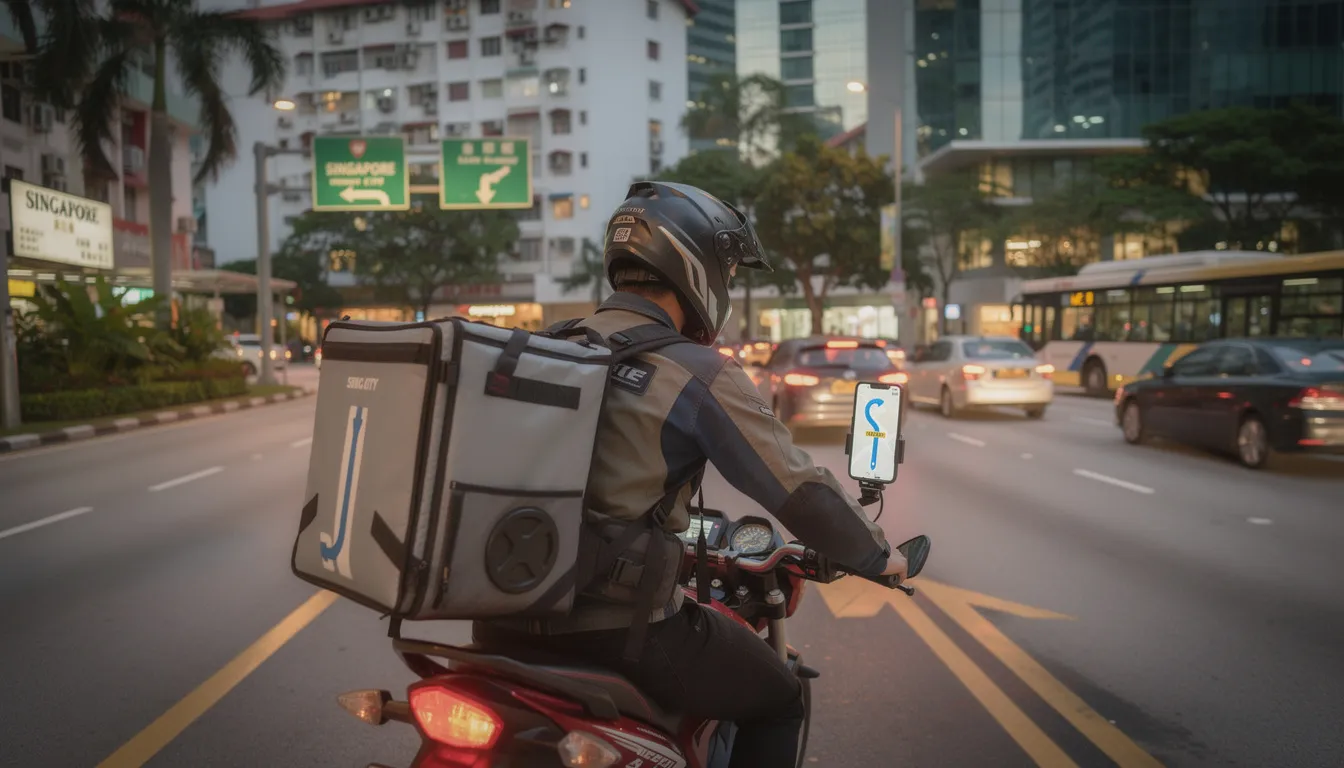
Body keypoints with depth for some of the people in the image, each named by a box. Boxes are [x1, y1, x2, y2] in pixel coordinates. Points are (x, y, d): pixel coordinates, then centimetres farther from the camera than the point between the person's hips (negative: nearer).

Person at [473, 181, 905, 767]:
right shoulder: (697, 373, -12)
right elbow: (798, 490, -9)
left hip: (505, 624, 7)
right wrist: (877, 555, 10)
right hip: (618, 628, -6)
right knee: (780, 701, 18)